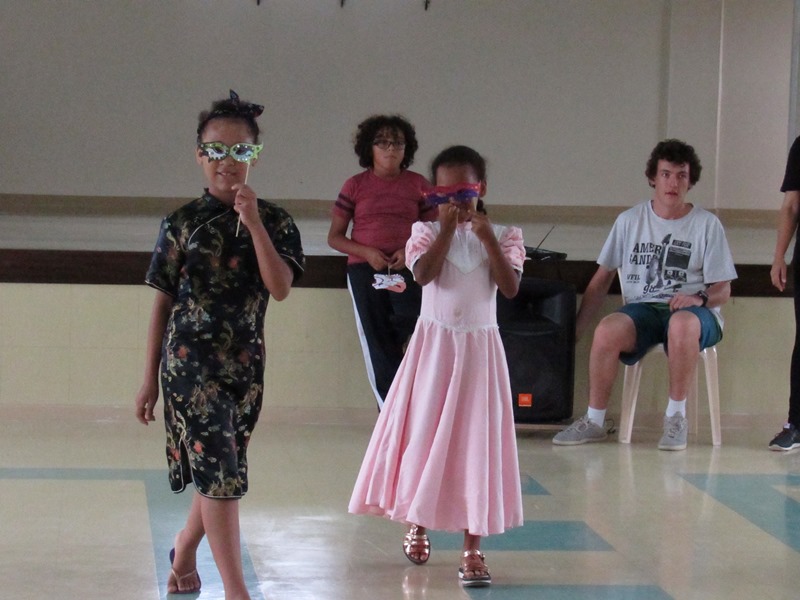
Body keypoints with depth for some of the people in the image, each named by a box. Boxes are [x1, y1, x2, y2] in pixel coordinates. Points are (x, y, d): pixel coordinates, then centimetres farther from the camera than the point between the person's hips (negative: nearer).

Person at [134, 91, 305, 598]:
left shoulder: (274, 222, 2)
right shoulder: (183, 223, -2)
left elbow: (280, 288, -14)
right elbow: (163, 303, 3)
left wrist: (253, 222, -20)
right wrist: (150, 378, 4)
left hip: (245, 362, 3)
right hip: (190, 360, -3)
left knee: (223, 472, 15)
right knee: (218, 470, -12)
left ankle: (185, 549, 43)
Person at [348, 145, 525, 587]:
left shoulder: (501, 236, 2)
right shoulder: (427, 232, 1)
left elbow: (510, 288, -12)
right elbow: (424, 274, -18)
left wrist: (487, 238, -17)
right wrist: (447, 229, -19)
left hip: (479, 348, 0)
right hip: (433, 345, 0)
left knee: (476, 443, -2)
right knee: (424, 434, 6)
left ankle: (472, 548, 1)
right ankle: (417, 524, 30)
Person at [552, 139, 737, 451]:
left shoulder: (707, 224, 5)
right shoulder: (630, 221, 11)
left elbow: (723, 290, 4)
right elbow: (602, 279, 14)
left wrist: (700, 298, -20)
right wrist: (575, 328, 8)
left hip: (693, 312, -2)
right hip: (642, 309, 2)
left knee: (682, 324, -40)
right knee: (607, 329, -32)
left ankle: (676, 416, -22)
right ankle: (594, 421, -17)